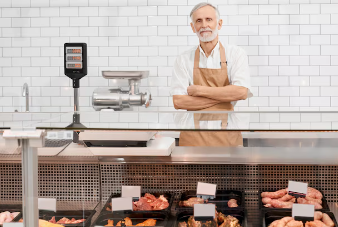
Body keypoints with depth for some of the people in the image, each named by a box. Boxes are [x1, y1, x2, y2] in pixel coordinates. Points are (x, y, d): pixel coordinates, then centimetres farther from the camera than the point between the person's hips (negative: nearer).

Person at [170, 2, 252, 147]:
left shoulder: (235, 54, 2)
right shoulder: (184, 60, 5)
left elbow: (241, 92, -13)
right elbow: (178, 102, -6)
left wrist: (197, 90, -10)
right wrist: (224, 96, -10)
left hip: (227, 136, 0)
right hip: (193, 137, 1)